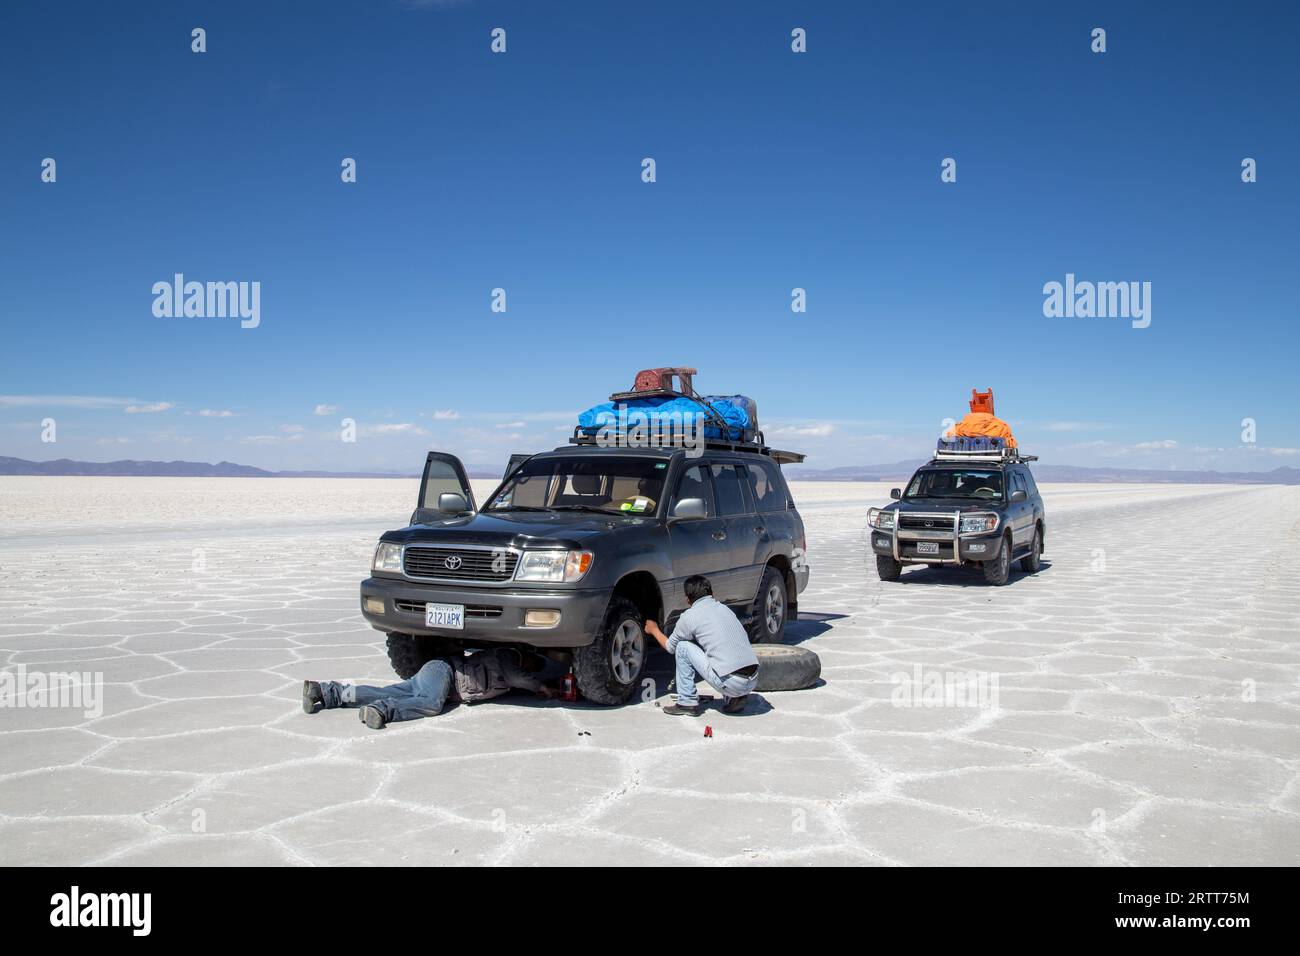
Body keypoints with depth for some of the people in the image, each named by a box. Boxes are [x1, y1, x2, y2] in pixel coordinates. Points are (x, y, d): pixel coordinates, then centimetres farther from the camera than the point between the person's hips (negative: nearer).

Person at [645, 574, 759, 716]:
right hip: (753, 681, 6)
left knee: (683, 646, 10)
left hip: (730, 683, -6)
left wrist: (654, 630, 38)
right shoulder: (724, 608, 18)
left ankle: (687, 702, 11)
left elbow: (670, 647, 19)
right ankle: (735, 698, 16)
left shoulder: (689, 616, 2)